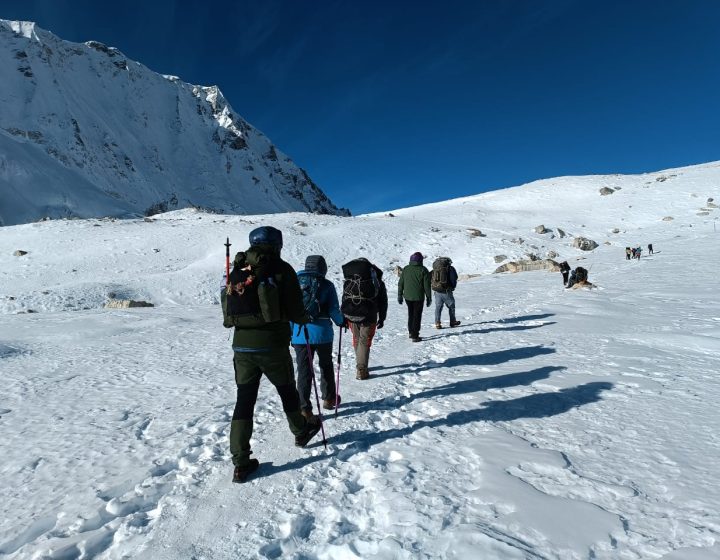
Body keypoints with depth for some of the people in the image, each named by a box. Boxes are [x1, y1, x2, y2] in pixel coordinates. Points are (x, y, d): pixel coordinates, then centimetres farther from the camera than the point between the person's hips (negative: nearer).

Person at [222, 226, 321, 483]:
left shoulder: (238, 270, 7)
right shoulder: (281, 269, -6)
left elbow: (228, 306, 9)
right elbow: (295, 311, -10)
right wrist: (305, 318, 12)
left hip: (241, 345, 3)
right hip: (273, 346, -3)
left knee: (244, 399, 10)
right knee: (287, 390, 19)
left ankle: (241, 462, 11)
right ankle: (301, 432, 42)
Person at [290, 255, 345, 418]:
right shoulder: (327, 285, -4)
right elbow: (334, 311, -7)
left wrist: (290, 333, 10)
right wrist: (341, 321, 13)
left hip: (300, 334, 1)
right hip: (322, 333, -1)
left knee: (304, 371, 7)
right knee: (326, 366, 20)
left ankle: (304, 408, 7)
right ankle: (329, 398, 33)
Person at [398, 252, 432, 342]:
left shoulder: (405, 269, 3)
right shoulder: (423, 270, -8)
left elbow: (400, 284, 6)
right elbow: (427, 285, -7)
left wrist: (400, 295, 14)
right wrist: (429, 298, 1)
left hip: (407, 296, 4)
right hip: (418, 297, -4)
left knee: (411, 314, 20)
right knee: (417, 316, 3)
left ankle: (411, 332, 28)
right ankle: (415, 336, 3)